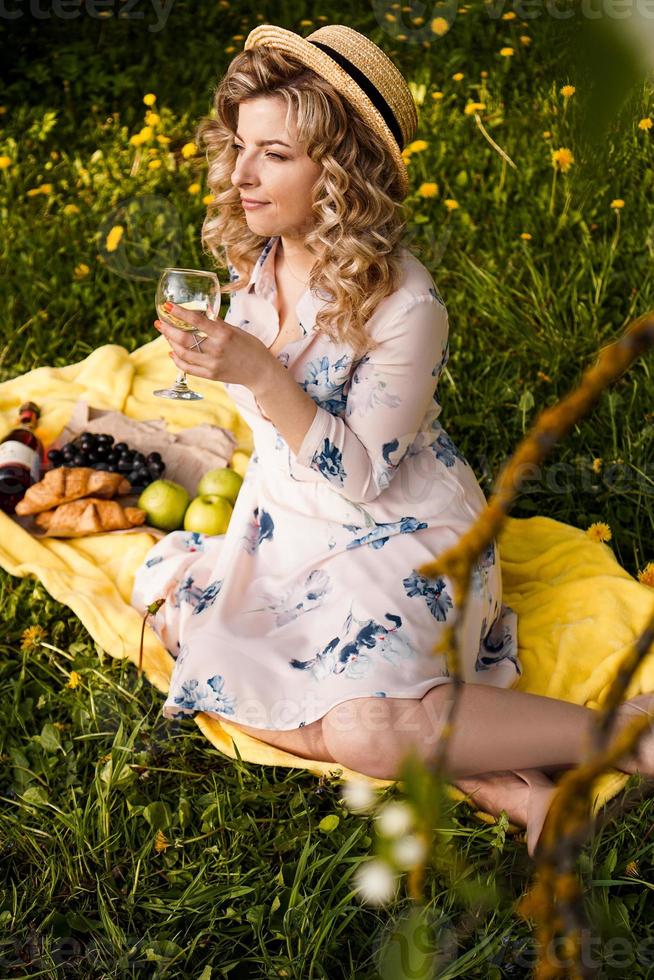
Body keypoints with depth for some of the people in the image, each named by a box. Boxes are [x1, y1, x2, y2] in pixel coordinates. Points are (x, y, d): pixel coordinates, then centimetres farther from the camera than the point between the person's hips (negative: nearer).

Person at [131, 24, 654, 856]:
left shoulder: (404, 304, -26)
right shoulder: (254, 257, -3)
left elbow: (363, 476, -23)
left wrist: (259, 373, -33)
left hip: (398, 532, -9)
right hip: (288, 519, 9)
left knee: (363, 729, -29)